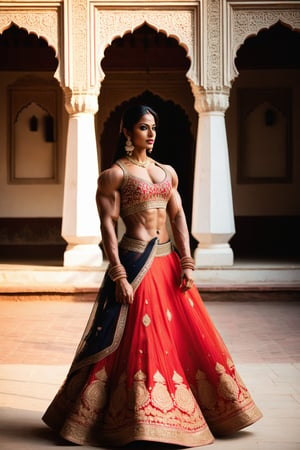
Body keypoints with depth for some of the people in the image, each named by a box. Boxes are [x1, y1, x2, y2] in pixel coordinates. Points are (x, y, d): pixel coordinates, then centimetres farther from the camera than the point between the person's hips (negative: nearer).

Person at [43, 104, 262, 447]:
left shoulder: (167, 171, 15)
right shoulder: (114, 174, -3)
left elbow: (178, 217, 11)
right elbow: (107, 225, -9)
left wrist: (186, 263, 1)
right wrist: (118, 275, -16)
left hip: (169, 262, 6)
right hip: (136, 264, -6)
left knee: (188, 335, 10)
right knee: (139, 341, -4)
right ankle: (140, 421, 8)